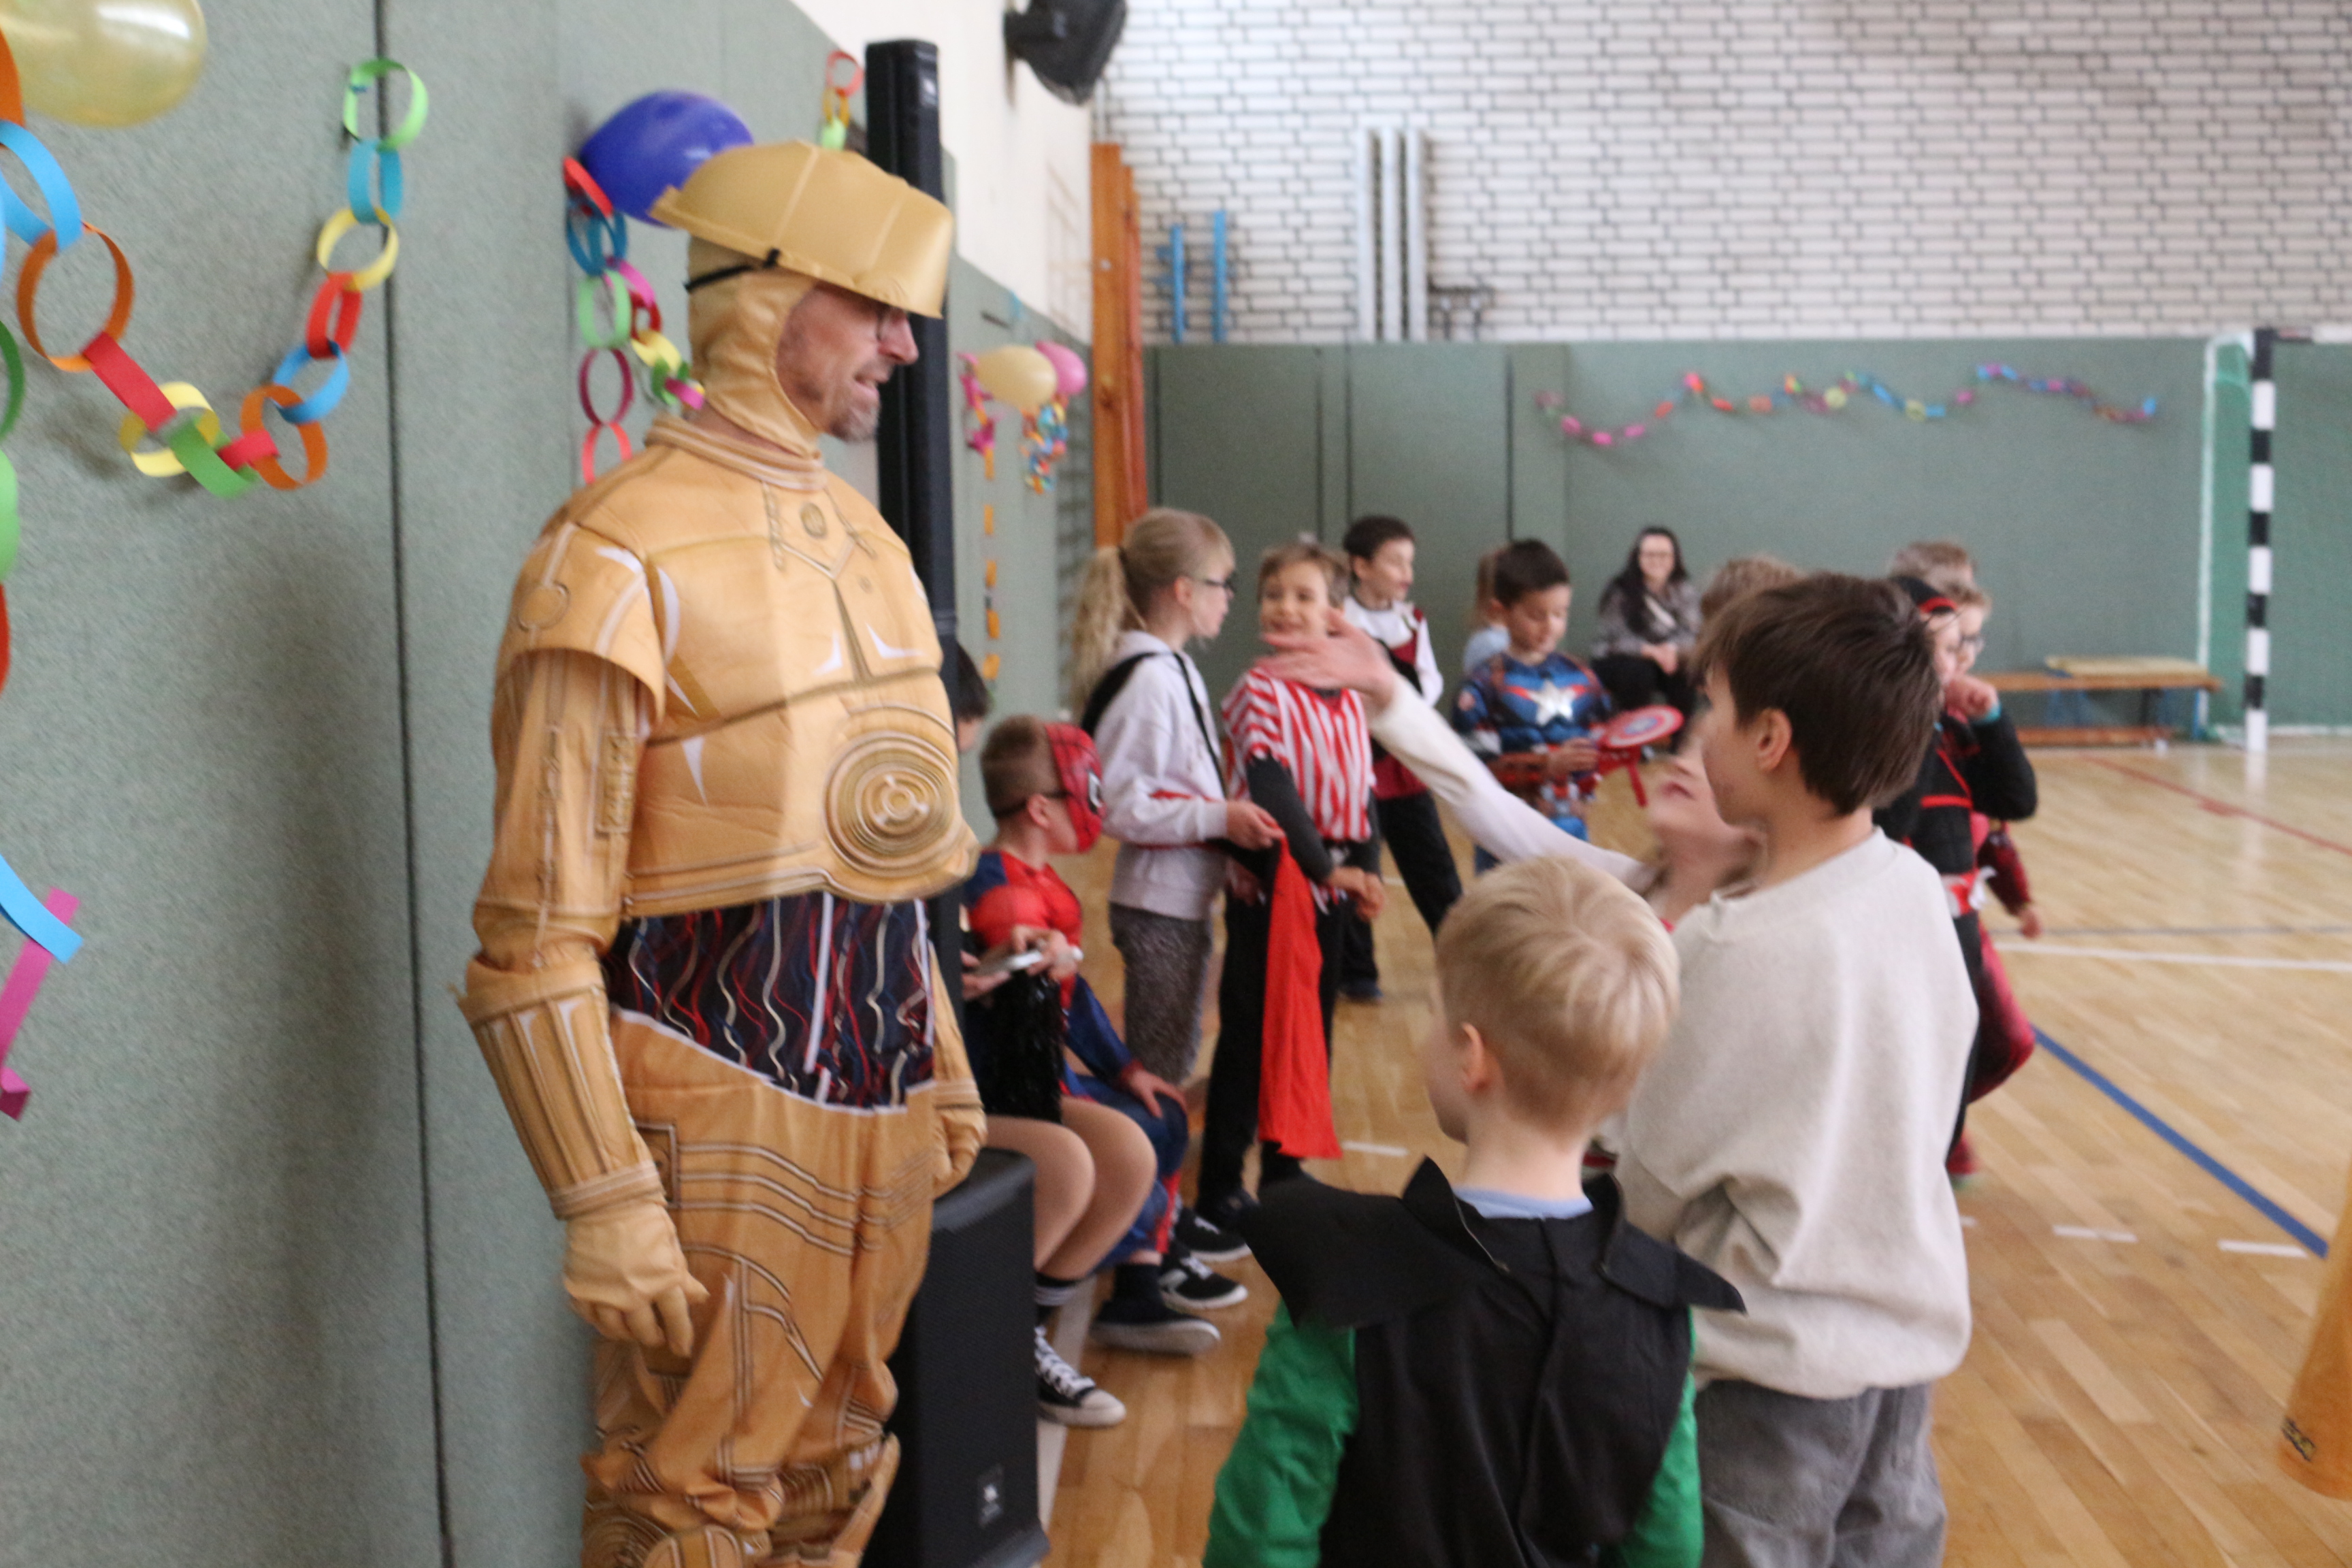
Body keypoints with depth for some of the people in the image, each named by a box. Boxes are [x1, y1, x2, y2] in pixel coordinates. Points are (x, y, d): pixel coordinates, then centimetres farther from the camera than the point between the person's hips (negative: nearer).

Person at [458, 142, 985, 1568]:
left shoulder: (862, 532, 11)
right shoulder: (625, 554, -14)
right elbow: (539, 932, -15)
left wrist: (944, 1071, 17)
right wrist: (603, 1201, -16)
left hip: (877, 1089, 7)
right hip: (728, 1101, -7)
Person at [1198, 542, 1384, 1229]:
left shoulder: (1349, 697, 8)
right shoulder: (1260, 689, -10)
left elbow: (1363, 789, 7)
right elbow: (1272, 788, -19)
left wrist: (1367, 871, -8)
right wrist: (1326, 866, -25)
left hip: (1330, 885, 6)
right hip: (1270, 882, -6)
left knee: (1312, 1026, 14)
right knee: (1251, 1032, 1)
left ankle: (1284, 1169, 28)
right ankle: (1220, 1185, 12)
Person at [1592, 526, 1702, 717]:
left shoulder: (1685, 590, 0)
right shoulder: (1619, 592, -12)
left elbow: (1689, 631, -10)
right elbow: (1616, 636, -21)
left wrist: (1672, 649, -34)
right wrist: (1650, 650, -39)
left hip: (1668, 656, 4)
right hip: (1616, 660, -3)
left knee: (1686, 670, -25)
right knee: (1637, 672, -34)